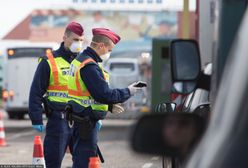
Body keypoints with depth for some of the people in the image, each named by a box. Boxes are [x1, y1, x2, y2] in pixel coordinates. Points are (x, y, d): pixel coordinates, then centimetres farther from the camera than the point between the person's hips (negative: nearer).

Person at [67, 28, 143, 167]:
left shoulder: (80, 60, 14)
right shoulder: (90, 67, -19)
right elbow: (104, 94, -22)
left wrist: (110, 106, 13)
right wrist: (128, 92, -9)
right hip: (86, 123, -11)